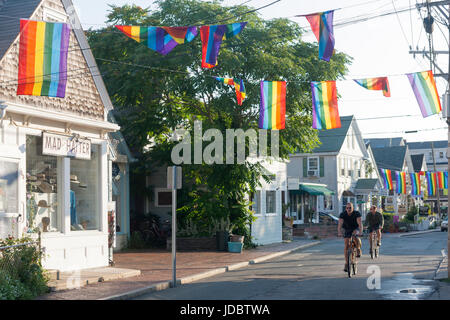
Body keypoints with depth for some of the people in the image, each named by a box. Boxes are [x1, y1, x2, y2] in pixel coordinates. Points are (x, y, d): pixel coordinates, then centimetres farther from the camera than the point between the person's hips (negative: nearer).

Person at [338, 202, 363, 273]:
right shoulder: (343, 214, -19)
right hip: (347, 230, 2)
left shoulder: (357, 213, -23)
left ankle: (358, 250, -17)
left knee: (355, 233, -36)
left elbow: (360, 223, -35)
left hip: (355, 229, -1)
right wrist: (339, 232, -49)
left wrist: (360, 232, -52)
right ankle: (346, 263, 1)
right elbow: (340, 224, -30)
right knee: (347, 245, -9)